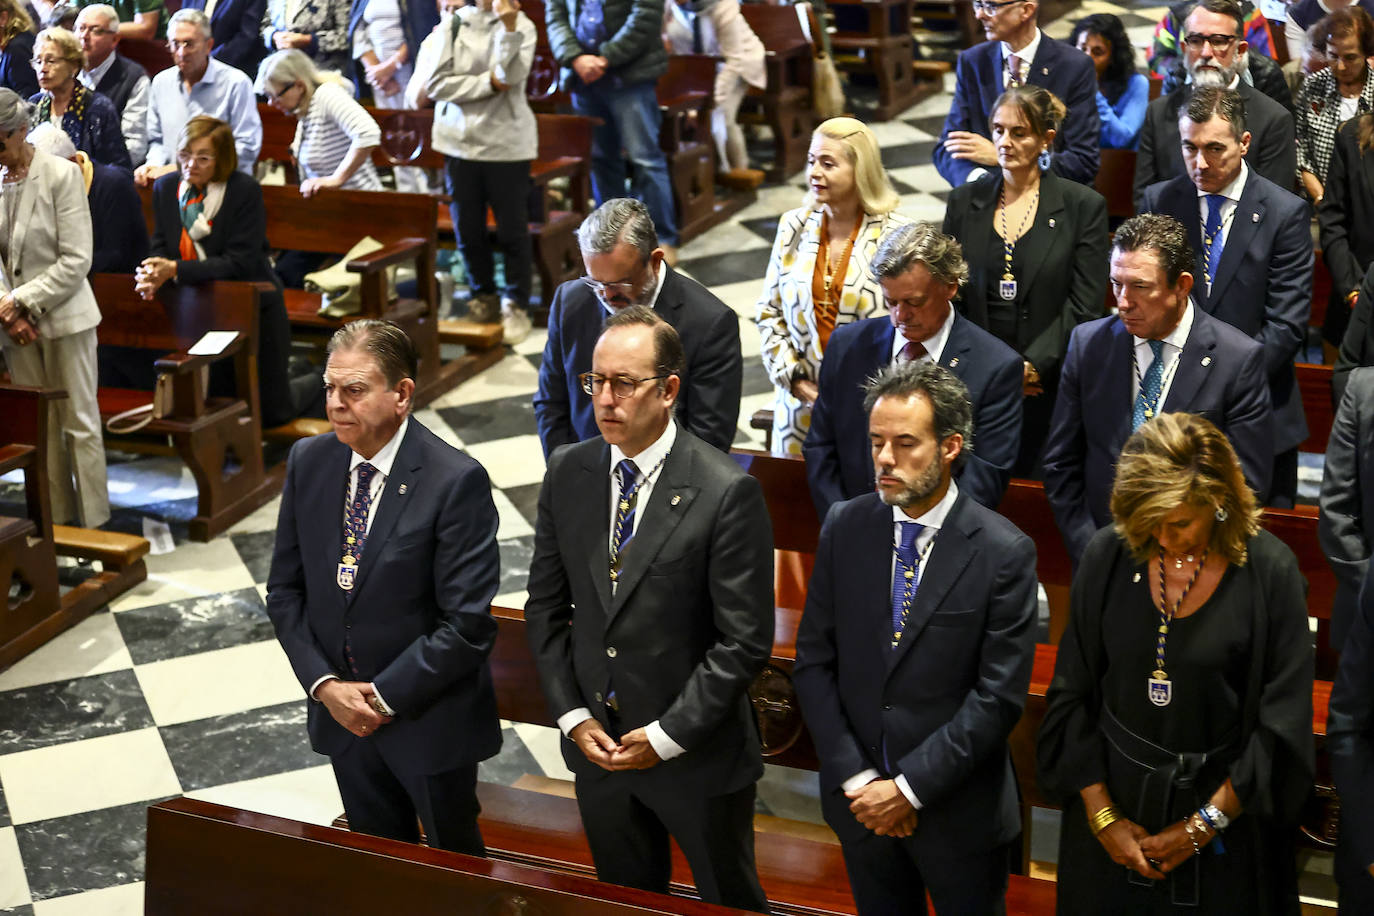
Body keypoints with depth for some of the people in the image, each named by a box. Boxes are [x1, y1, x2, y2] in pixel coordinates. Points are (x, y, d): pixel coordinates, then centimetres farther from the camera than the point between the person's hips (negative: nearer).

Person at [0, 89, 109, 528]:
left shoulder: (61, 175, -11)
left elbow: (76, 260, -14)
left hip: (63, 316, -5)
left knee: (79, 424, 2)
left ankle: (93, 523, 9)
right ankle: (54, 520, 17)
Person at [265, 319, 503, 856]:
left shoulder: (456, 481, -20)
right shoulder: (307, 462, -3)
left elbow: (466, 624, -20)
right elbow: (285, 589, 3)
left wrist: (384, 696, -17)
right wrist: (324, 684, -8)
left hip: (431, 719, -4)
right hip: (342, 714, 5)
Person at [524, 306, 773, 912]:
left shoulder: (727, 493, -19)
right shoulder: (567, 473, -2)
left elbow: (744, 641, -17)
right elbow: (545, 607, 5)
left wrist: (668, 736, -17)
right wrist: (572, 715, -4)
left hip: (697, 755, -4)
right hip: (598, 746, 5)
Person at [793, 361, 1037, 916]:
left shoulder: (1005, 552, -14)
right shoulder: (844, 528, -3)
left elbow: (999, 696, -15)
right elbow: (813, 661, -2)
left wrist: (909, 787, -15)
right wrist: (857, 779, -9)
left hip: (958, 810, -3)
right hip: (859, 799, 3)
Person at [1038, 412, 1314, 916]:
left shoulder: (1269, 572, -15)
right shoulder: (1107, 556, -9)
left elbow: (1284, 724, -11)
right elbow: (1071, 696, -2)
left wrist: (1204, 825, -10)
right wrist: (1102, 814, -6)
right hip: (1111, 793, 2)